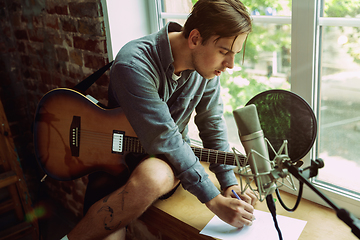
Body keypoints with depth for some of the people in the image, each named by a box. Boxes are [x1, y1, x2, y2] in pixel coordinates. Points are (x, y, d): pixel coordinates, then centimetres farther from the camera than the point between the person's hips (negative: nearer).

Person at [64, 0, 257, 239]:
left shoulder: (207, 66, -7)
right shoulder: (134, 64, -28)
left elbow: (213, 125, 4)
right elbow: (163, 139, -31)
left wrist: (230, 184, -4)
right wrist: (215, 201, -29)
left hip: (170, 161, 4)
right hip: (117, 157, -3)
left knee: (154, 176, -34)